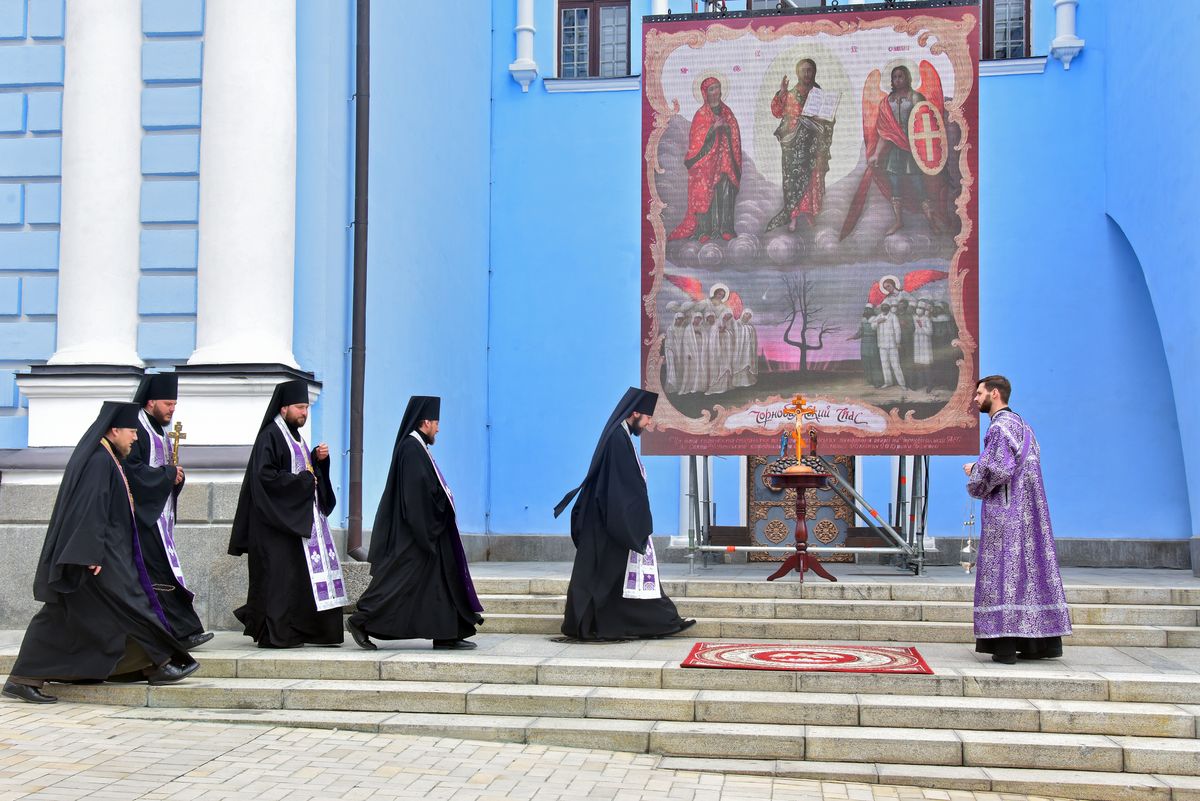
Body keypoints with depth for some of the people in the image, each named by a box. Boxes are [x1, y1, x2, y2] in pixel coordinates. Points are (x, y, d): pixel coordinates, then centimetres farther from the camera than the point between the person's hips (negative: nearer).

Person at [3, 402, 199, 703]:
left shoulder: (103, 458, 16)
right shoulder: (99, 461, -16)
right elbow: (90, 509, -22)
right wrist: (92, 554, -25)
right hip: (101, 554, -11)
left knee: (60, 618, 9)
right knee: (130, 606, 0)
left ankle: (24, 679, 10)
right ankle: (160, 664, 10)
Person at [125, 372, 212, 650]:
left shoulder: (160, 431, 20)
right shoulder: (135, 428, -9)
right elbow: (132, 470, -18)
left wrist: (176, 475, 2)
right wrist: (167, 474, -11)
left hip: (160, 514, 10)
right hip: (144, 514, -9)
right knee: (162, 572, -11)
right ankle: (185, 630, -13)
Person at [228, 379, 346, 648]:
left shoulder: (295, 437, 18)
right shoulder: (270, 436, -10)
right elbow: (265, 475, -19)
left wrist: (318, 458, 4)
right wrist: (302, 480, -14)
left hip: (303, 516, 9)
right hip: (279, 518, -9)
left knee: (307, 571, 7)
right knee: (281, 575, -8)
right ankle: (275, 633, -3)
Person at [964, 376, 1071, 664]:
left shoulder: (1000, 426, -11)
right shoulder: (1021, 424, 20)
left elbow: (998, 469, -20)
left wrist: (974, 472, -2)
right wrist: (981, 469, 16)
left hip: (1005, 510, -9)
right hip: (1028, 509, 10)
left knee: (1002, 569, -9)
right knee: (1031, 567, 10)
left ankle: (1005, 645, -11)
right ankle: (1046, 641, 13)